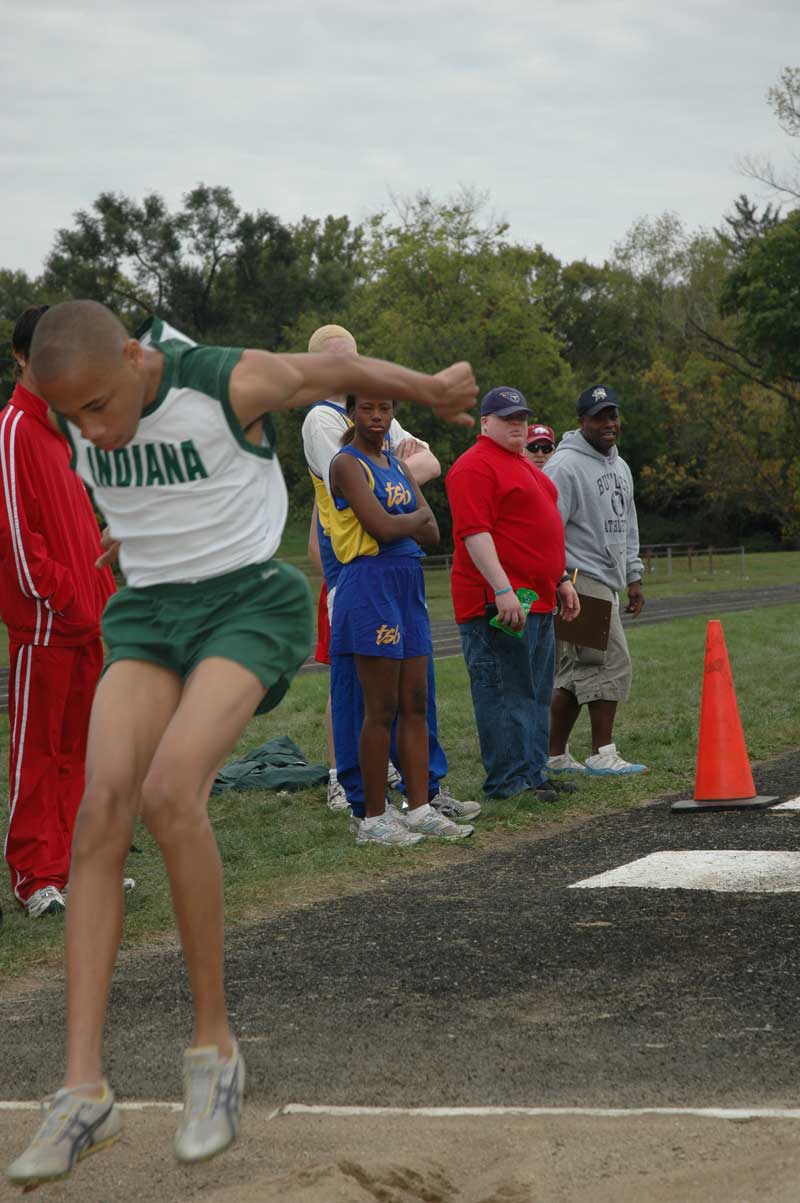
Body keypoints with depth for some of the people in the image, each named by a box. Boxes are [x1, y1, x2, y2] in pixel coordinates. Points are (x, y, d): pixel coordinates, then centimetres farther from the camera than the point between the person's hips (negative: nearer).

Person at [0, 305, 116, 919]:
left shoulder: (57, 429, 17)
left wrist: (100, 601, 14)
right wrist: (62, 602, -15)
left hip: (82, 621, 9)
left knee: (74, 747, 11)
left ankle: (72, 865, 18)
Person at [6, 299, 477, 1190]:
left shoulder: (234, 384, -16)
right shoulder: (76, 409, -1)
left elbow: (340, 370, 3)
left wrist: (434, 391, 20)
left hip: (249, 604, -5)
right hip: (147, 614, 5)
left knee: (169, 791, -29)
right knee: (102, 802, -18)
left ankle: (214, 1044, -11)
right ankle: (84, 1093, -20)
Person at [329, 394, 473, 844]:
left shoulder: (398, 466, 17)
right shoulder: (347, 464, -7)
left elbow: (432, 533, 9)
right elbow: (383, 527, -18)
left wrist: (399, 523, -8)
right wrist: (417, 518, 0)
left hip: (409, 586, 8)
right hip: (371, 583, -8)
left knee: (415, 705, 8)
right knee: (382, 709, -5)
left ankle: (420, 809, 12)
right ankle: (373, 818, 1)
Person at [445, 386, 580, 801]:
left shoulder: (523, 466, 22)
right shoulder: (475, 466, -10)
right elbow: (474, 532, -19)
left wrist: (561, 580, 25)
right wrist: (502, 589, -25)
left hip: (538, 600, 10)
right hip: (498, 603, -10)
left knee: (536, 693, 13)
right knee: (506, 691, -10)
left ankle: (533, 773, 19)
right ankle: (508, 782, -9)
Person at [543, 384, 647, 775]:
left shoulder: (619, 467, 19)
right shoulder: (565, 466, -11)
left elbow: (627, 526, 25)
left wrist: (633, 578, 19)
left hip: (606, 582, 9)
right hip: (581, 581, -9)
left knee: (577, 670, 10)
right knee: (611, 662, -12)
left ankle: (555, 755, 14)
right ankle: (603, 755, -8)